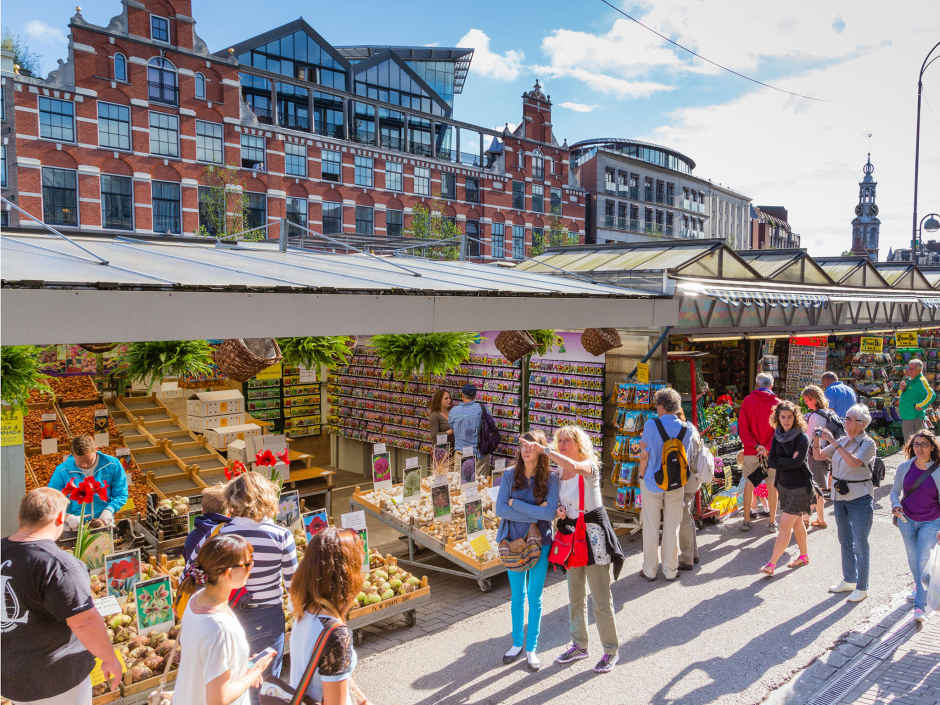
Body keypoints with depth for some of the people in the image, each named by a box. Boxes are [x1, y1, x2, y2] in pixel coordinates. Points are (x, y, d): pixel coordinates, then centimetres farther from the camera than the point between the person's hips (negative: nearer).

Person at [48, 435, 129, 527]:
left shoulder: (112, 465, -3)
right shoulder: (62, 471, -3)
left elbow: (121, 495, 4)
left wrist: (109, 510, -14)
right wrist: (68, 517, -16)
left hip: (104, 523, -1)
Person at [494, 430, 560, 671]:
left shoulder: (550, 477, -11)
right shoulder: (510, 475, -6)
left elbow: (551, 513, -21)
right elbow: (500, 510, -14)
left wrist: (516, 503, -17)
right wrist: (536, 513, -18)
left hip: (539, 542, -2)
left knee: (534, 597, 8)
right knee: (517, 595, 15)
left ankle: (531, 648, 24)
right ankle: (517, 643, 32)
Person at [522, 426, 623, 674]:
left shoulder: (590, 466, -13)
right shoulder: (559, 475, 7)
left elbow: (574, 466, -37)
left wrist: (542, 448, -33)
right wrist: (558, 513, -9)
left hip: (593, 534, -7)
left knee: (601, 598, 1)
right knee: (575, 596, 17)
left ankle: (611, 650, 17)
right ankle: (579, 646, 33)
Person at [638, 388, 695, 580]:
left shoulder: (651, 425, -14)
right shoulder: (686, 429, -4)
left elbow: (645, 455, -11)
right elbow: (686, 458, 0)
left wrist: (641, 474, 4)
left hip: (652, 482, -2)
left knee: (651, 527, 9)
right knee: (672, 527, 12)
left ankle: (650, 570, 17)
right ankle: (670, 570, 20)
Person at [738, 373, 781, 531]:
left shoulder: (747, 401, -1)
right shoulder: (777, 403, -2)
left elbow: (742, 428, -7)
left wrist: (755, 445, -10)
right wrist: (768, 447, -13)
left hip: (751, 451, 0)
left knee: (748, 485, 9)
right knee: (772, 486, 9)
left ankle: (746, 520, 14)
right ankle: (772, 521, 15)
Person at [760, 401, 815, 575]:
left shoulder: (802, 438, -14)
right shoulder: (777, 435, 2)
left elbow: (797, 462, -24)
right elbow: (770, 461, -5)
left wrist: (778, 461, -13)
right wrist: (788, 462, -19)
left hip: (800, 487, -6)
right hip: (783, 485, 6)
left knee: (785, 526, -8)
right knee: (796, 523, 20)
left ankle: (772, 563, -7)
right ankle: (804, 556, 36)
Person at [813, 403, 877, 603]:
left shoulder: (868, 443, -12)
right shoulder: (842, 441, 6)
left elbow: (854, 462, -29)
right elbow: (818, 456, 8)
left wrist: (833, 441, -29)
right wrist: (817, 438, -9)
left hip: (860, 498, -7)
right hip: (839, 497, 7)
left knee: (860, 543, -1)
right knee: (845, 541, 16)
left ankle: (862, 588, 10)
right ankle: (849, 581, 31)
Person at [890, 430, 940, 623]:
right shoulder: (904, 468, -4)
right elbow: (895, 491, 7)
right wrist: (895, 505, -14)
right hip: (907, 520, 3)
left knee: (922, 561, -9)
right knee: (913, 558, 15)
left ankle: (920, 606, -3)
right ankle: (918, 585, 44)